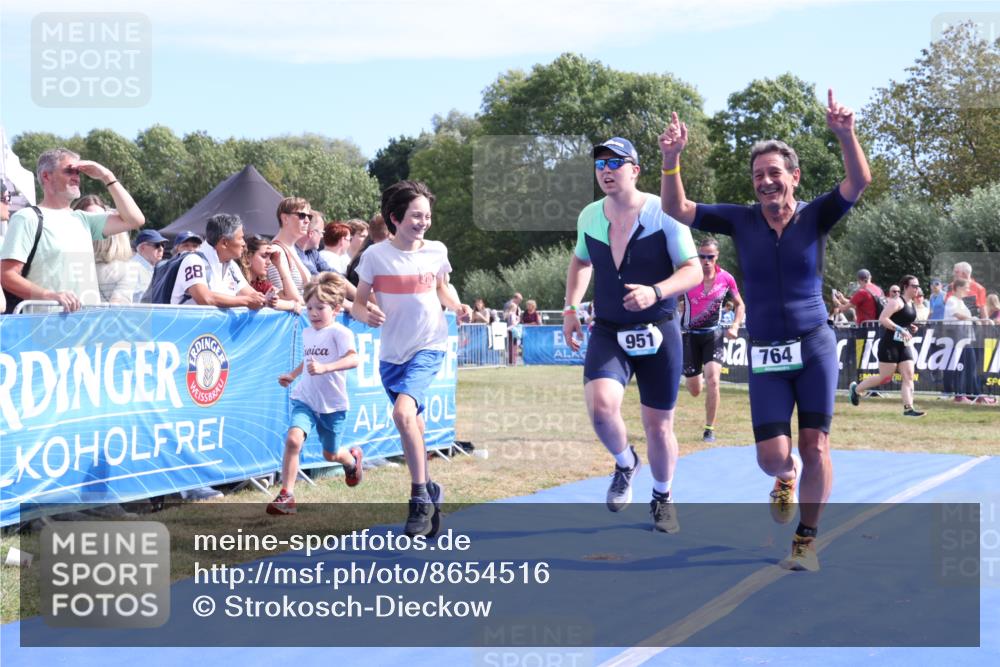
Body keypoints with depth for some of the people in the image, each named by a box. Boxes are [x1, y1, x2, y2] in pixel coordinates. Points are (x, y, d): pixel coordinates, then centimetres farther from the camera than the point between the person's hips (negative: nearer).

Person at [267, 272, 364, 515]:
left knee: (330, 454, 14)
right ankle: (286, 496, -19)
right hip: (305, 400, 4)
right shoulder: (307, 333, 7)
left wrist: (324, 368, -44)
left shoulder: (339, 333, -15)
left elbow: (353, 359, -34)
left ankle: (353, 459, 52)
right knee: (293, 438, -22)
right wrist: (293, 375, 18)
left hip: (333, 404, -4)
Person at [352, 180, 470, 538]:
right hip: (391, 352, 2)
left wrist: (456, 306, -4)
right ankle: (429, 491, 34)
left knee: (403, 412, -24)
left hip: (429, 346, -2)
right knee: (413, 427, 14)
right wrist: (365, 313, -24)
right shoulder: (375, 255, -6)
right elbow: (357, 303, -2)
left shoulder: (437, 251, -2)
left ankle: (421, 498, -14)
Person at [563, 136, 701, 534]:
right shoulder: (589, 216, 2)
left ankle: (662, 499, 31)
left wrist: (654, 292, -31)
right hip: (608, 332, 2)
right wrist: (571, 309, 12)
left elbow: (693, 271, -13)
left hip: (658, 332, -2)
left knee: (659, 424, 5)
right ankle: (625, 464, 10)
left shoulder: (663, 213, -12)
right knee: (601, 405, -22)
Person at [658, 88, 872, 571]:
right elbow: (676, 211, -6)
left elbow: (859, 182, -18)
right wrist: (671, 159, -22)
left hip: (815, 347, -1)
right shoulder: (741, 220, 1)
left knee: (815, 447, -3)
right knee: (771, 457, -3)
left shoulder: (814, 216, -2)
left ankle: (806, 541, 14)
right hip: (765, 355, 1)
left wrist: (845, 134, -35)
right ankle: (786, 477, 35)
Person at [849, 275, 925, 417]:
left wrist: (912, 328, 11)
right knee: (885, 377, -2)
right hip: (890, 344, -9)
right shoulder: (896, 302, -13)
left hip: (904, 345, 9)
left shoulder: (912, 305, 15)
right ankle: (856, 388, 18)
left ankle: (908, 408, -7)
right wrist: (900, 329, -26)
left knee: (909, 376, -4)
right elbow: (882, 319, -22)